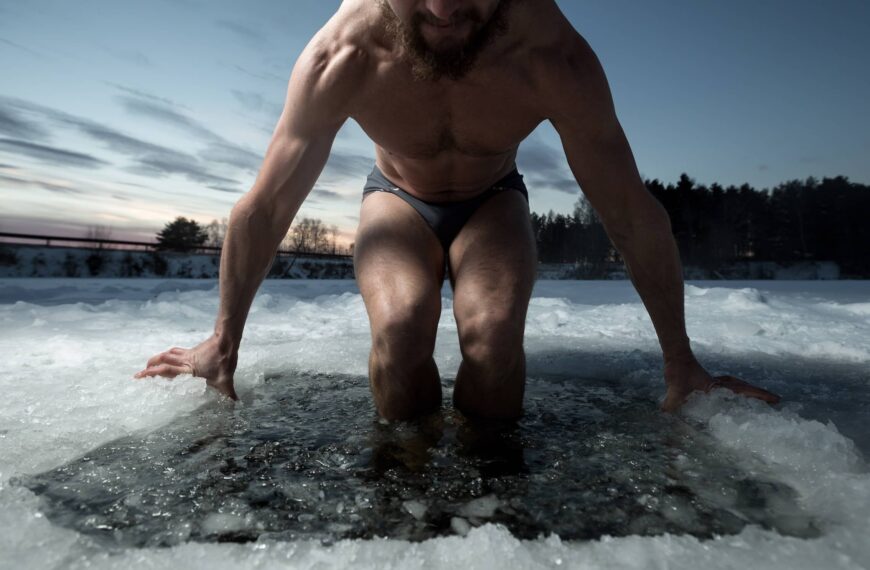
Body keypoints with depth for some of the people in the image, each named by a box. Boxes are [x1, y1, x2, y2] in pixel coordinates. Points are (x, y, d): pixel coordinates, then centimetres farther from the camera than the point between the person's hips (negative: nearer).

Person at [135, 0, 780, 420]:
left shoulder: (554, 58, -30)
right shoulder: (342, 57, -29)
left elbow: (633, 213, -21)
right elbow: (266, 207, -20)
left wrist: (680, 362, -12)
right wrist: (223, 344, -10)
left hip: (493, 199, 0)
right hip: (397, 197, 1)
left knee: (494, 334, -29)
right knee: (400, 328, -30)